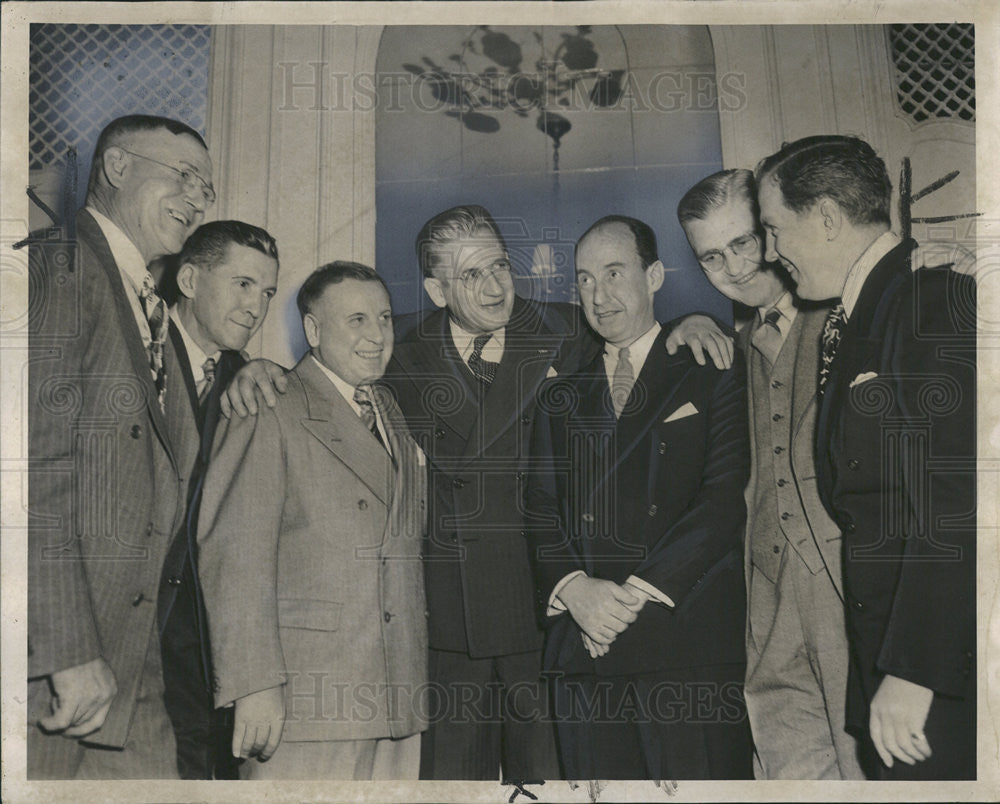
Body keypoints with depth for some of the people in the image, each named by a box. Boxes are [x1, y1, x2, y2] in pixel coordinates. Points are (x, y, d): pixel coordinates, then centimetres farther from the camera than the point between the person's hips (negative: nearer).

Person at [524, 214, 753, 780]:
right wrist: (574, 589, -9)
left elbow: (727, 500, -5)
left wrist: (637, 594, -12)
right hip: (584, 646, 4)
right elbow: (540, 511, 11)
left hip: (691, 645, -3)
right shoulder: (562, 395, 19)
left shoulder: (716, 374, 6)